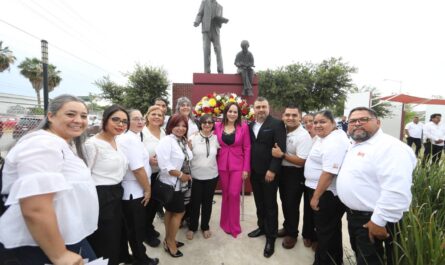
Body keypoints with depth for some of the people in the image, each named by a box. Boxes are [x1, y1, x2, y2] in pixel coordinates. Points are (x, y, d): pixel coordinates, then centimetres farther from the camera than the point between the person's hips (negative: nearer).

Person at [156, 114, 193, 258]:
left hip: (179, 184, 8)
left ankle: (168, 240, 37)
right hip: (171, 183, -8)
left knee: (171, 211, 20)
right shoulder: (166, 141, -19)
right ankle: (171, 242, 24)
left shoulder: (183, 141, 7)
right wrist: (181, 175, -20)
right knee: (179, 212, 3)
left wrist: (187, 175, 4)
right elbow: (164, 164, -27)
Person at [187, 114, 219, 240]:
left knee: (207, 202, 16)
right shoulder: (193, 138, -9)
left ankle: (205, 227, 36)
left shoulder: (216, 138, -1)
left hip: (211, 176, 2)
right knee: (195, 202, 12)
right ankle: (192, 227, 34)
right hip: (195, 176, -2)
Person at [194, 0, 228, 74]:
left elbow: (220, 19, 17)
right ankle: (207, 71, -14)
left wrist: (225, 20, -6)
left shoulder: (220, 7, 21)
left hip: (215, 32, 2)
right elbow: (200, 14, 6)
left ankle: (220, 71, -18)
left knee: (218, 50, -13)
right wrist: (196, 22, -16)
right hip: (206, 30, -2)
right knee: (206, 51, -12)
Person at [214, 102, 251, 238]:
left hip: (238, 165, -2)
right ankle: (226, 223, 32)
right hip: (222, 165, 2)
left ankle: (233, 226, 20)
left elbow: (247, 148, -3)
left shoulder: (243, 126, -4)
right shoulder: (218, 126, 2)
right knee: (225, 194, 12)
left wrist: (246, 168, -6)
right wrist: (215, 165, 0)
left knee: (234, 194, -2)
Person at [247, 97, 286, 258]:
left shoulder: (277, 124, -10)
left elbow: (281, 149, -15)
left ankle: (271, 237, 22)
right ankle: (262, 227, 37)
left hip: (269, 172, -5)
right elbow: (248, 147, 10)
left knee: (270, 205, 8)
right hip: (254, 172, 5)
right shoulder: (250, 125, 8)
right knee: (259, 203, 18)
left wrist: (272, 170, -18)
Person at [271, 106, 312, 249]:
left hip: (295, 174, -7)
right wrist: (277, 152, -3)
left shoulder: (303, 136, -21)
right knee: (284, 202, 20)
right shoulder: (283, 131, 1)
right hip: (282, 171, 7)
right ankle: (287, 227, 42)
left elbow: (302, 161, -24)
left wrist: (282, 155, -25)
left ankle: (292, 233, 31)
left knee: (292, 204, 8)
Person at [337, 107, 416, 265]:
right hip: (354, 214, 8)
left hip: (371, 220, -8)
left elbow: (396, 192, -29)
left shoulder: (390, 147, -22)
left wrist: (379, 221, -25)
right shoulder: (355, 145, 8)